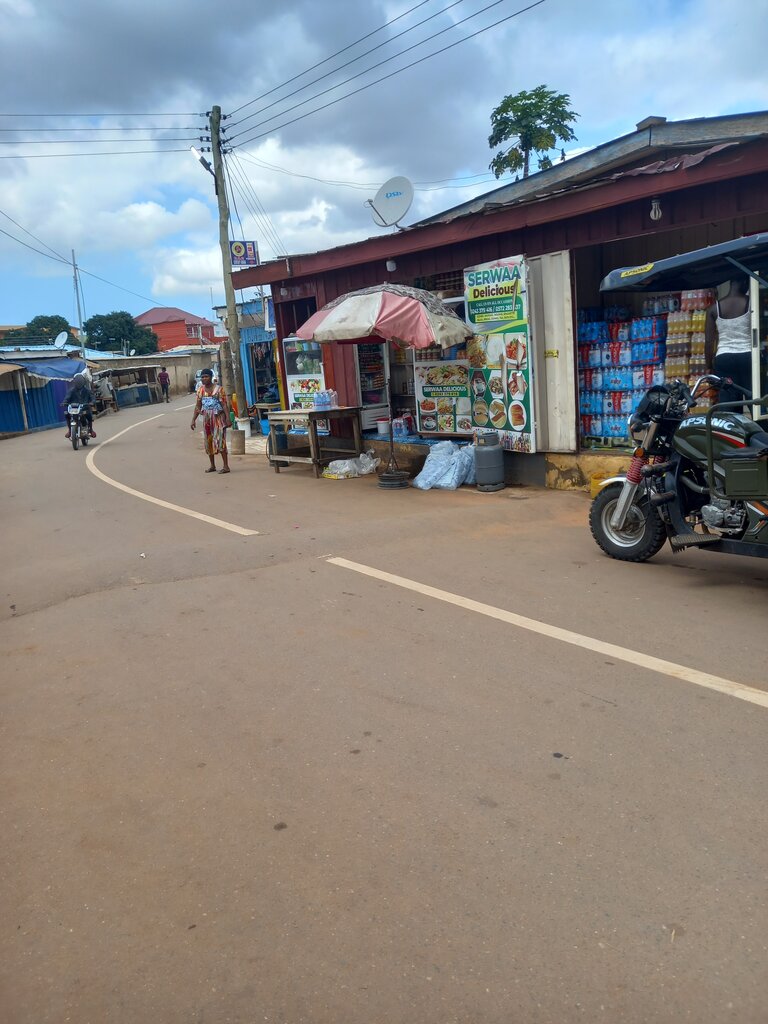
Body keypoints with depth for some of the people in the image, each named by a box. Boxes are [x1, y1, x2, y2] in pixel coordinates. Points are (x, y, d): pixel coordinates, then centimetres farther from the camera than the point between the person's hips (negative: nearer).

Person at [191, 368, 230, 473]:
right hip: (207, 418, 6)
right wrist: (193, 420, 7)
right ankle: (212, 465, 19)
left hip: (218, 417, -6)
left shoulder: (218, 389, -7)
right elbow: (198, 406, 12)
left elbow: (224, 405, -11)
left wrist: (228, 418, -20)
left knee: (219, 441, -11)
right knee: (208, 442, 9)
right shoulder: (200, 390, 9)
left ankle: (226, 466, -9)